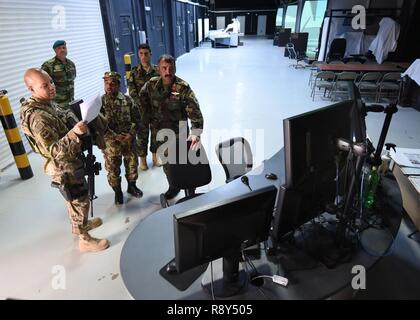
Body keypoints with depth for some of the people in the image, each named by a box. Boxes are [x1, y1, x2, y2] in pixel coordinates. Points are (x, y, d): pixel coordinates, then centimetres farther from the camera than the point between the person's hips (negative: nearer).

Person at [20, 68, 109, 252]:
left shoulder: (48, 103, 2)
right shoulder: (37, 117, -29)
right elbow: (54, 150, -32)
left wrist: (79, 125, 10)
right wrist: (74, 133, -42)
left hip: (71, 162, 9)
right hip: (65, 167, -9)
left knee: (75, 199, 26)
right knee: (80, 201, 5)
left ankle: (79, 224, 48)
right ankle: (85, 240, 24)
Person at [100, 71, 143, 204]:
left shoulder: (127, 100, -2)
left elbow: (136, 119, 0)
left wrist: (131, 134, -14)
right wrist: (116, 136, -18)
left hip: (129, 140, 2)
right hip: (110, 142, -2)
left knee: (132, 164, 15)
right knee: (113, 169, 8)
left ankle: (132, 186, 40)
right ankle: (117, 192, 29)